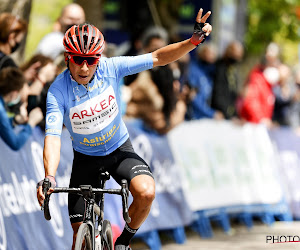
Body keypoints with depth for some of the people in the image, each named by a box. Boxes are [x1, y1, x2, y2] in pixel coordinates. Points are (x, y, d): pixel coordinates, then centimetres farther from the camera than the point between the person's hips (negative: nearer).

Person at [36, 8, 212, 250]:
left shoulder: (110, 68, -19)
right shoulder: (58, 91, -23)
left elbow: (157, 58, -17)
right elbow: (53, 136, -32)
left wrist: (193, 41, -32)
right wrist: (49, 177, -48)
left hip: (120, 150, 1)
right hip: (86, 158, -1)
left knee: (146, 192, -28)